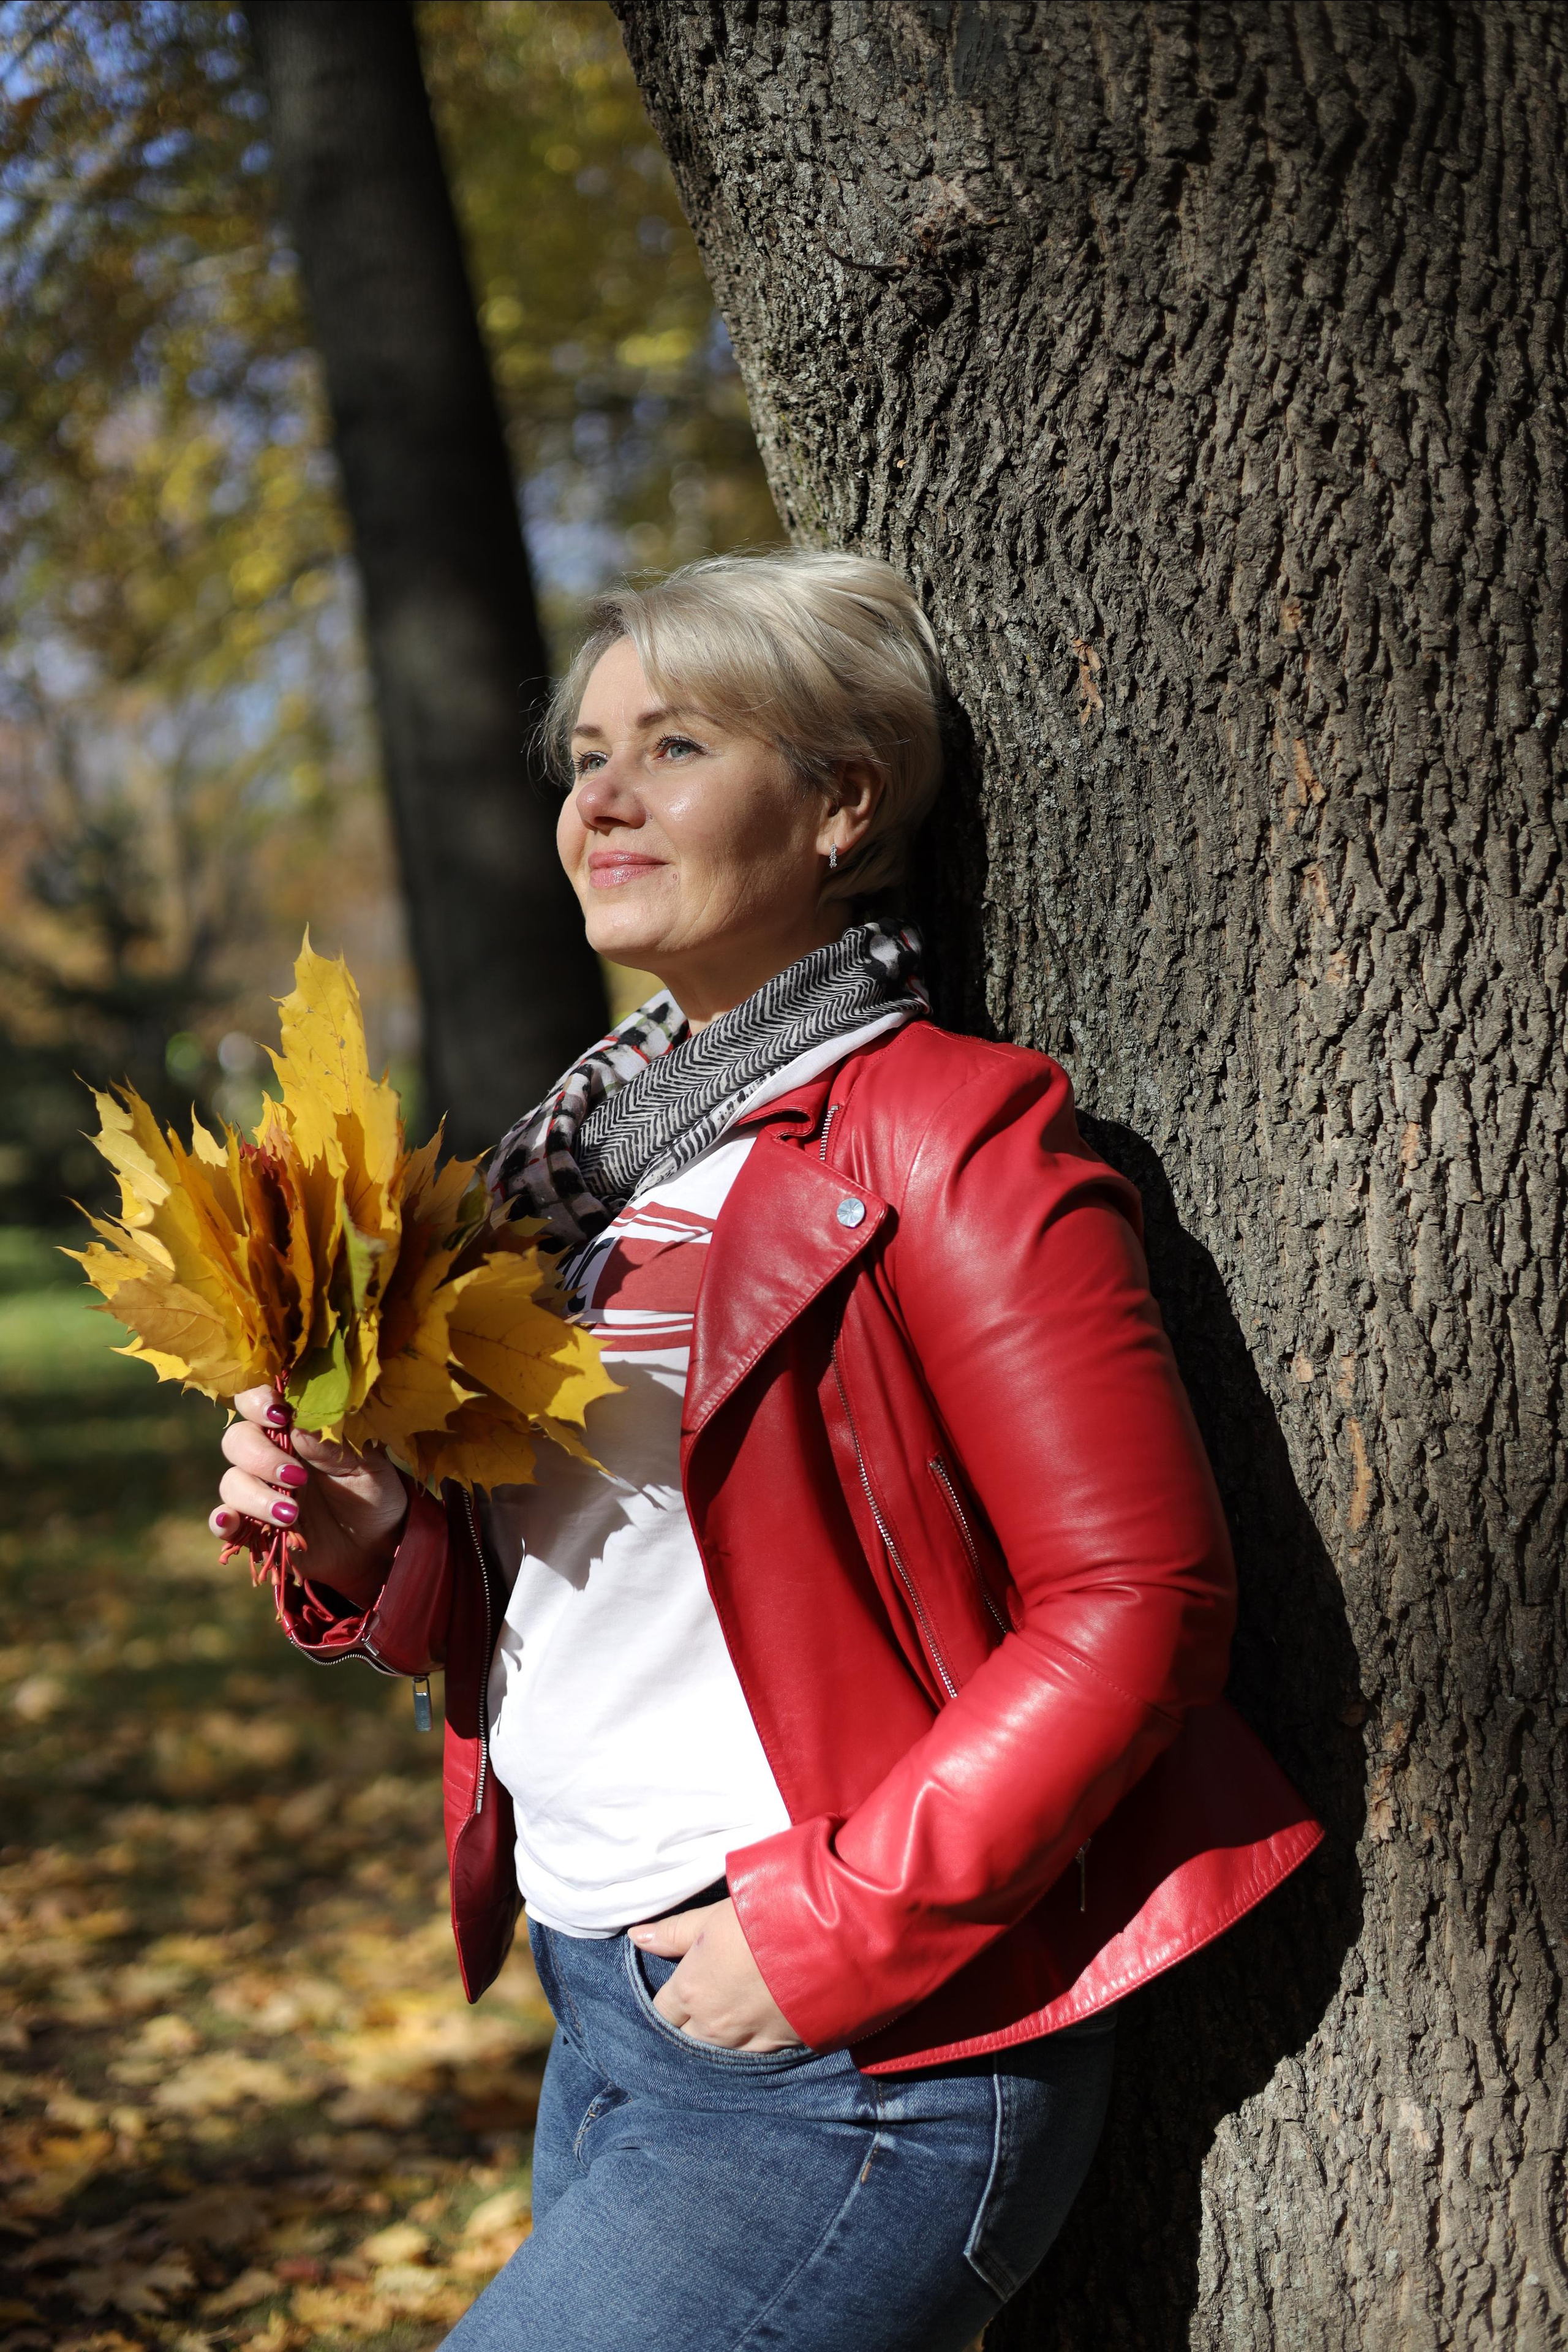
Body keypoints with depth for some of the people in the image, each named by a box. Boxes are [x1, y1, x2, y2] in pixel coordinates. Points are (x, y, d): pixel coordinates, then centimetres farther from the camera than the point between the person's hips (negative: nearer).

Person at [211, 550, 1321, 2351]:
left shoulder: (946, 1137, -12)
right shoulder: (599, 1146, 12)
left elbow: (1136, 1610, -16)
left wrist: (839, 1930, -18)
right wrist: (378, 1546, -3)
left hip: (848, 2066, -8)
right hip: (607, 2025, 8)